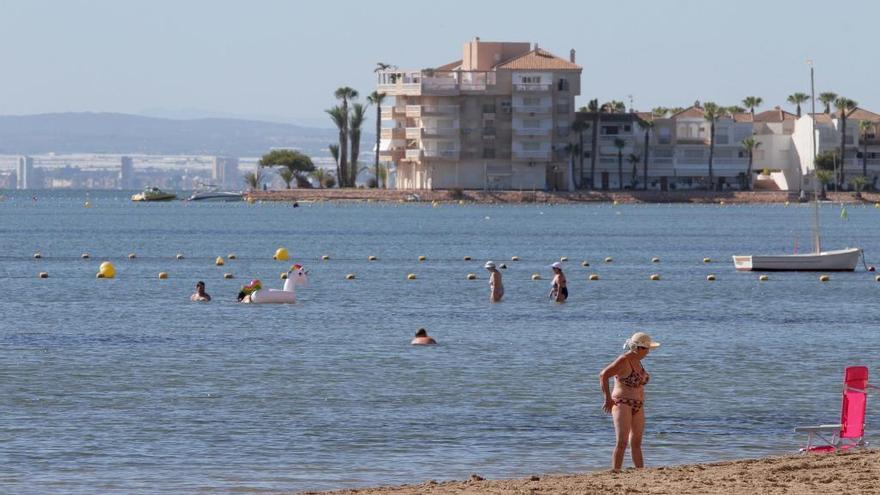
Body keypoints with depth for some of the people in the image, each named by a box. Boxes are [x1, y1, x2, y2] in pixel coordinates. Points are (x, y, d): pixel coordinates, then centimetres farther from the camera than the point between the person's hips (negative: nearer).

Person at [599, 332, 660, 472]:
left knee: (636, 443, 12)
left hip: (637, 406, 9)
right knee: (622, 442, -16)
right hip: (622, 405, -9)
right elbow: (603, 375, -22)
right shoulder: (623, 361, -15)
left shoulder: (636, 360, 11)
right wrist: (608, 398, -22)